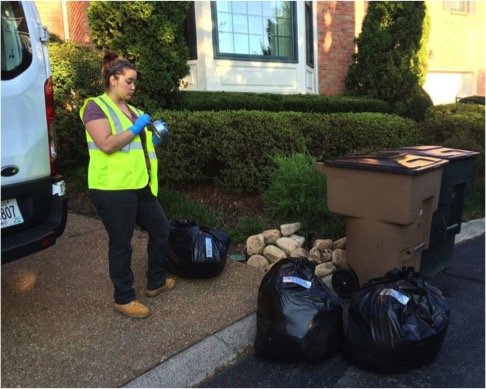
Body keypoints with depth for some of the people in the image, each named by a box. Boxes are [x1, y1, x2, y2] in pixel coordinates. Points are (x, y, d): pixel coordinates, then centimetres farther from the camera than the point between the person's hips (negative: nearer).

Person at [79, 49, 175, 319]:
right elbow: (107, 145, -22)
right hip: (113, 189, -9)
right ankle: (124, 298, 18)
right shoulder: (95, 107, -8)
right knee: (121, 243, 2)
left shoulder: (131, 109, 18)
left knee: (160, 230, 15)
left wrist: (155, 136, 9)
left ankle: (156, 282, 33)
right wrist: (135, 129, -15)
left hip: (140, 185, 9)